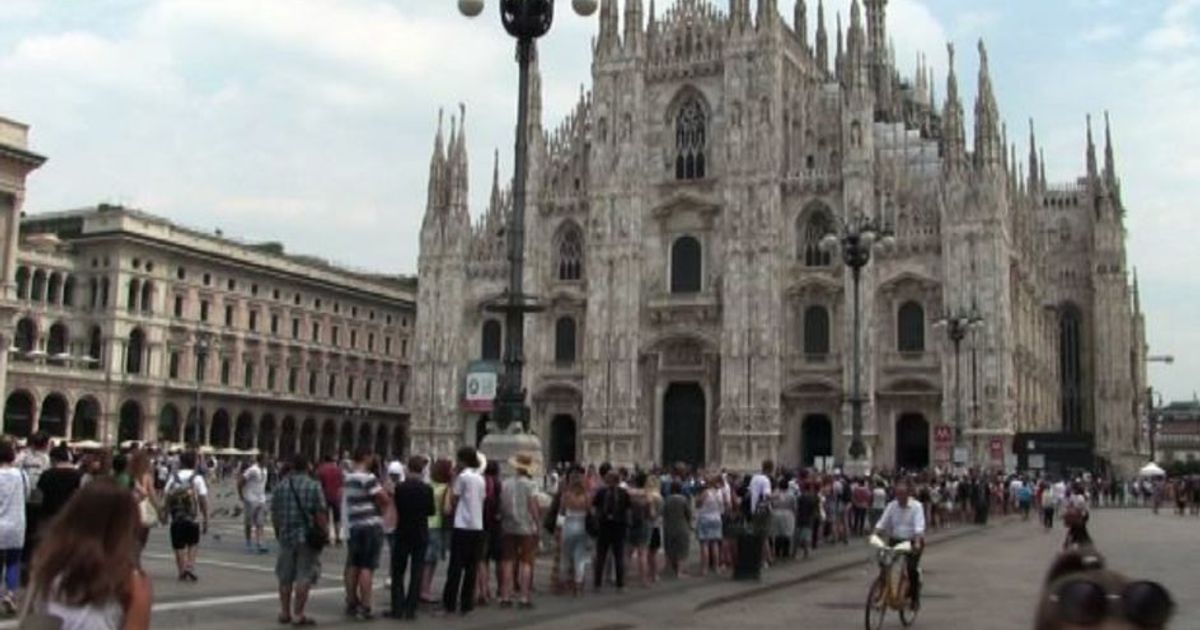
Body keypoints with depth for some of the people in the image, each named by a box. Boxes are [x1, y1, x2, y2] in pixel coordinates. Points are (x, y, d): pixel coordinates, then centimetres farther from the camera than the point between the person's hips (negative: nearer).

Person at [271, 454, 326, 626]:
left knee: (285, 577, 16)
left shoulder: (280, 487, 4)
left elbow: (274, 514, 9)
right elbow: (320, 514, -11)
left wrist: (278, 533, 22)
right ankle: (298, 614, 0)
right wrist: (325, 533, -2)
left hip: (286, 536, 4)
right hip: (308, 537, -4)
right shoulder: (314, 486, -7)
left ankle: (284, 612, 24)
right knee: (304, 577, 1)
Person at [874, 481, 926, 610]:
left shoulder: (916, 506, -10)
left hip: (913, 542, -4)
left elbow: (919, 526, -21)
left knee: (912, 569, -17)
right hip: (895, 541, 4)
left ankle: (915, 599, 0)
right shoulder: (892, 506, 2)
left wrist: (917, 543, -35)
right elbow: (881, 524, -1)